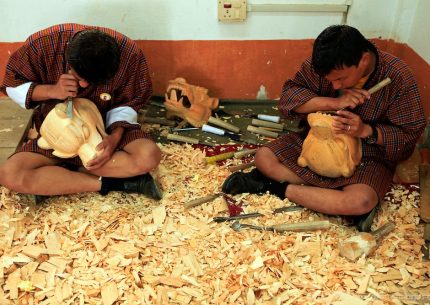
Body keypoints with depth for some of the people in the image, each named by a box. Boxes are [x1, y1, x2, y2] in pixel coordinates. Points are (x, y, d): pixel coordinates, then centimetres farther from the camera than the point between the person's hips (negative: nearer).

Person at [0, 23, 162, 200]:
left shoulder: (129, 53, -23)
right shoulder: (43, 44, -23)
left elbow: (127, 103, -7)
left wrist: (116, 135, -26)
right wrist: (51, 90, -27)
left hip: (107, 128, 0)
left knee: (149, 156, -31)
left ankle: (50, 183, -18)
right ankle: (107, 183, -20)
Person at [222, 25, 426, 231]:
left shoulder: (398, 77, -20)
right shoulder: (323, 64, -15)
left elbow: (410, 134, -13)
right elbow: (288, 96, -16)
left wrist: (366, 131, -31)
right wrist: (333, 102, -30)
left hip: (367, 156, -3)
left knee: (361, 202, -34)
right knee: (263, 158, -13)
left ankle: (278, 187, -16)